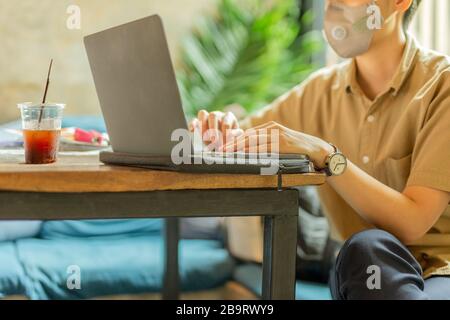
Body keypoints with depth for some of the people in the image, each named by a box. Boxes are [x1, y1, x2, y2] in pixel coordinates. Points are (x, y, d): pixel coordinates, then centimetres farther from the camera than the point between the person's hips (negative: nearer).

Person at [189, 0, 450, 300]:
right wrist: (217, 133, -9)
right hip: (367, 270, 3)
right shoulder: (320, 91, 6)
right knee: (367, 245, -33)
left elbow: (411, 222, -17)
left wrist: (324, 155, -25)